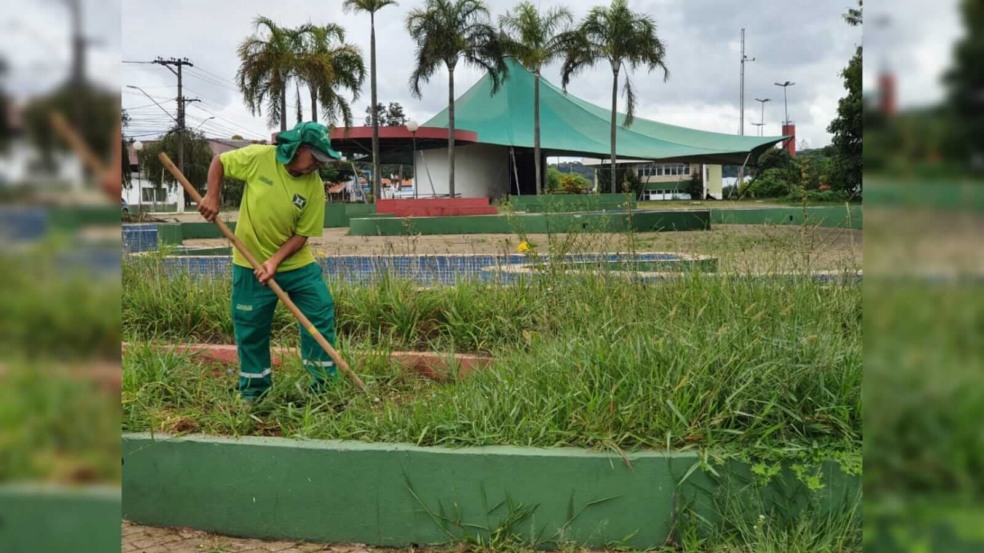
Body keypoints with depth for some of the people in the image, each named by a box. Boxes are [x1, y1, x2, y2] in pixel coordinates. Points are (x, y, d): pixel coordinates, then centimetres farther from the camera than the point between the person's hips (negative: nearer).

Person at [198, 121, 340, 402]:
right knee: (251, 329, 7)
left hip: (297, 264, 1)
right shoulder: (258, 157, -15)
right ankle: (253, 394, 23)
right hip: (251, 263, -1)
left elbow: (302, 234, -10)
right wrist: (212, 196, -13)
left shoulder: (314, 186, -13)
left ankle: (325, 384, 13)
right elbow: (219, 162, 1)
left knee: (321, 314, -3)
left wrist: (275, 261, -22)